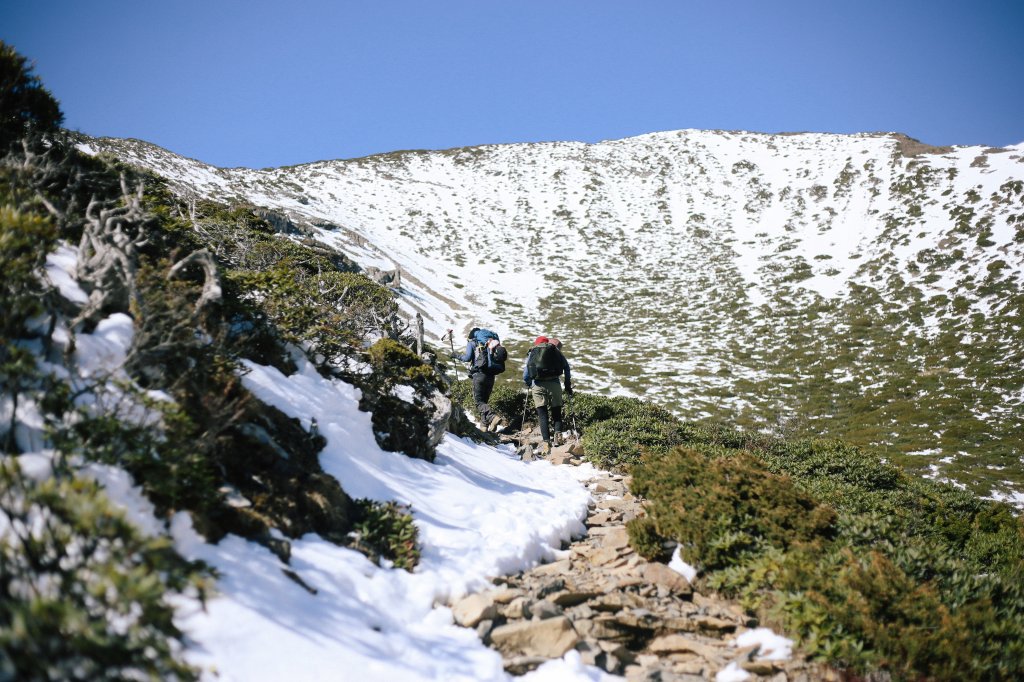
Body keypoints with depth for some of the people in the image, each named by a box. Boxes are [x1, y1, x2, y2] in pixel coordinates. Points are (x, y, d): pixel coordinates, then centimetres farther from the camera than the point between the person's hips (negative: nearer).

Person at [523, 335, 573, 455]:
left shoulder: (532, 353, 17)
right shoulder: (557, 351, 17)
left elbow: (526, 374, 14)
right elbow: (567, 369, 11)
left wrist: (528, 385, 31)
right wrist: (568, 387, 17)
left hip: (538, 385, 0)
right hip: (554, 384, 0)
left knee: (542, 414, 1)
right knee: (556, 411, 12)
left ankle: (546, 442, -10)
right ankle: (558, 433, -13)